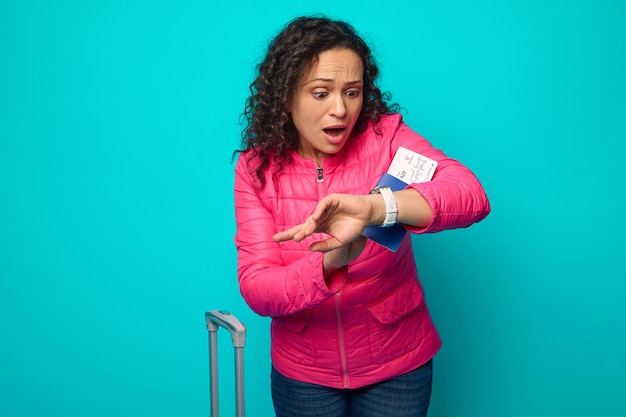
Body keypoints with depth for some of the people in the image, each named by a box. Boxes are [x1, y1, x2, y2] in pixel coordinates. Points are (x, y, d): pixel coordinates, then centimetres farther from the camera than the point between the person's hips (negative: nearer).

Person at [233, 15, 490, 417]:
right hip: (302, 372, 1)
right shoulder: (257, 169, -11)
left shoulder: (386, 137, -14)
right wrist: (327, 264, -38)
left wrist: (373, 208, -48)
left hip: (397, 364, 0)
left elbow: (472, 196, -30)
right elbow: (256, 288, -18)